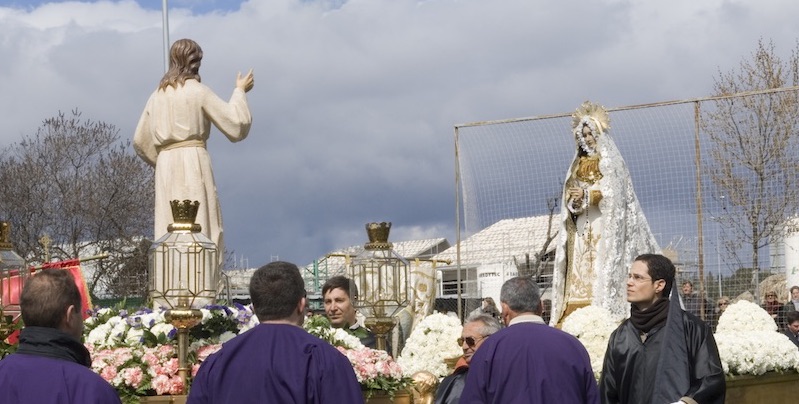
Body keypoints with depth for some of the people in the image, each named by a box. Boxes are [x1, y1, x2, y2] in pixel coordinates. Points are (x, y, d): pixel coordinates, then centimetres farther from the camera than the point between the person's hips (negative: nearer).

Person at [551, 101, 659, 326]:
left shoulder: (610, 163, 4)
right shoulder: (577, 165, 20)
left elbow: (615, 195, -8)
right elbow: (569, 195, 14)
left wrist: (587, 195, -13)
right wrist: (573, 200, -8)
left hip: (604, 227, -5)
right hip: (581, 227, 5)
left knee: (602, 269, -14)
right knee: (579, 270, -5)